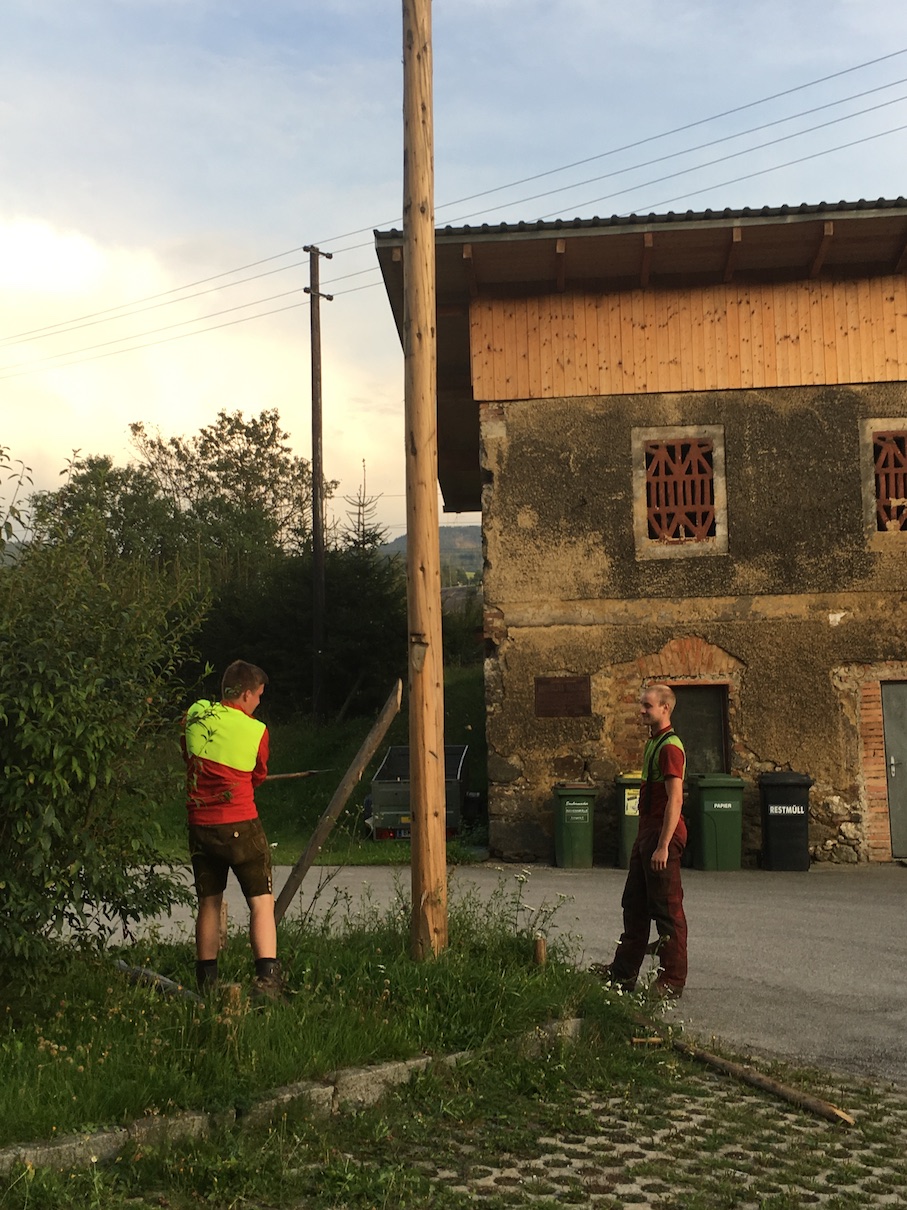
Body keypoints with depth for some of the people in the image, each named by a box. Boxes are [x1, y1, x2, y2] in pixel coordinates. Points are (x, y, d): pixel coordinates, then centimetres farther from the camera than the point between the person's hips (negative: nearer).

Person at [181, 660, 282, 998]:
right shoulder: (256, 731, -7)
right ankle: (267, 978, -12)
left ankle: (206, 981, 23)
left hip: (200, 826, 5)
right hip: (240, 825, -5)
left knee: (209, 904, 16)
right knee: (262, 902, -1)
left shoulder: (194, 715, 2)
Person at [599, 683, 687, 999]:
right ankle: (623, 972, 24)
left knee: (667, 909, -2)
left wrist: (663, 846, -25)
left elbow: (675, 800, -22)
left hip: (663, 834, -11)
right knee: (634, 904, 15)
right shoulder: (653, 743, 15)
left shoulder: (670, 747, -17)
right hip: (647, 833, 11)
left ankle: (672, 981, 7)